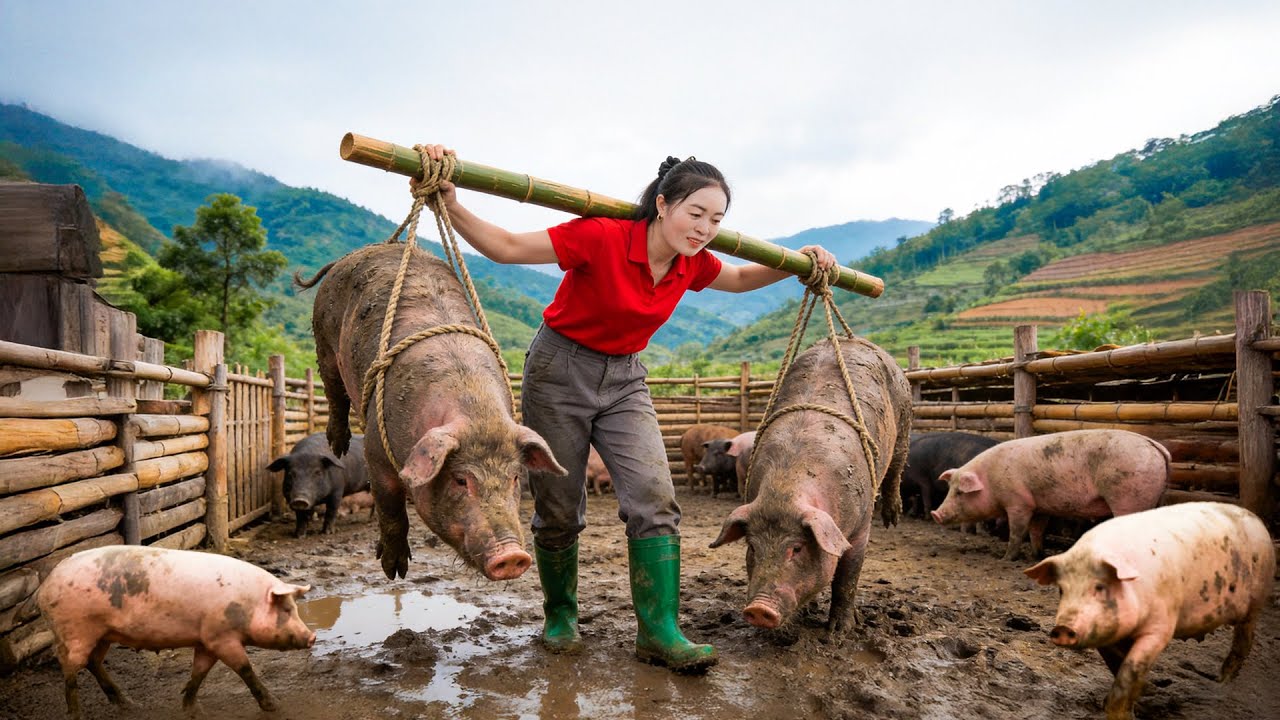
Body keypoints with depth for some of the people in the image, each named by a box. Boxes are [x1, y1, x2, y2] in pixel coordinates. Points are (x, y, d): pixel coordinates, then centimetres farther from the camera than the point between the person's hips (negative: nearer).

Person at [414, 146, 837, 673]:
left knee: (655, 499, -12)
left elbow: (741, 280, 18)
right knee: (558, 510, 4)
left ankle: (659, 632, -5)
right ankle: (559, 615, 28)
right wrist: (449, 204, -35)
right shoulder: (602, 238, -23)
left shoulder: (692, 264, -5)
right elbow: (506, 247, -22)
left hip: (624, 379, 5)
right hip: (560, 371, -4)